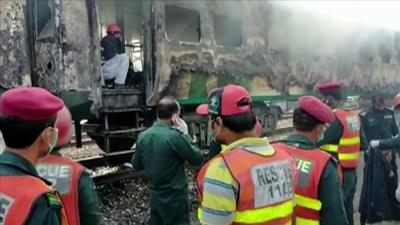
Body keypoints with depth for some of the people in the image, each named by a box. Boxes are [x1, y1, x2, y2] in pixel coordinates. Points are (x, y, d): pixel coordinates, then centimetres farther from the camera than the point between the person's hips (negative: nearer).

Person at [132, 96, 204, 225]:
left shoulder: (142, 136, -3)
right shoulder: (174, 136, -23)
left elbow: (136, 165, 10)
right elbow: (198, 159, -13)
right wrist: (185, 133, -10)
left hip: (155, 196, 6)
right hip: (175, 198, -6)